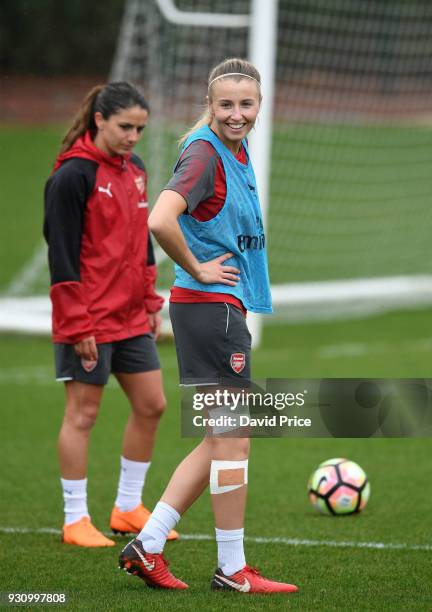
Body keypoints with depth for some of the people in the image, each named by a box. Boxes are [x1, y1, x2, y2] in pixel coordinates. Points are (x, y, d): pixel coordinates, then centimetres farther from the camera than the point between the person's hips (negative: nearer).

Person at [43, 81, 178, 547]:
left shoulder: (134, 170, 10)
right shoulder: (73, 175, -15)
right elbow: (61, 254, -16)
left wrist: (151, 303, 14)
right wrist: (77, 324, -18)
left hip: (130, 317, 8)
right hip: (88, 321, -8)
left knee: (150, 406, 9)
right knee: (82, 413, -1)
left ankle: (128, 509, 21)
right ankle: (76, 521, 8)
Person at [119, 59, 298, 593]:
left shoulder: (237, 153, 13)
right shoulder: (205, 154, -16)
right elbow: (160, 221, -31)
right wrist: (197, 270, -17)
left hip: (227, 305, 10)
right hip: (209, 305, -10)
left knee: (222, 440, 13)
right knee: (232, 437, -3)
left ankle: (147, 544, 14)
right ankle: (232, 570, 6)